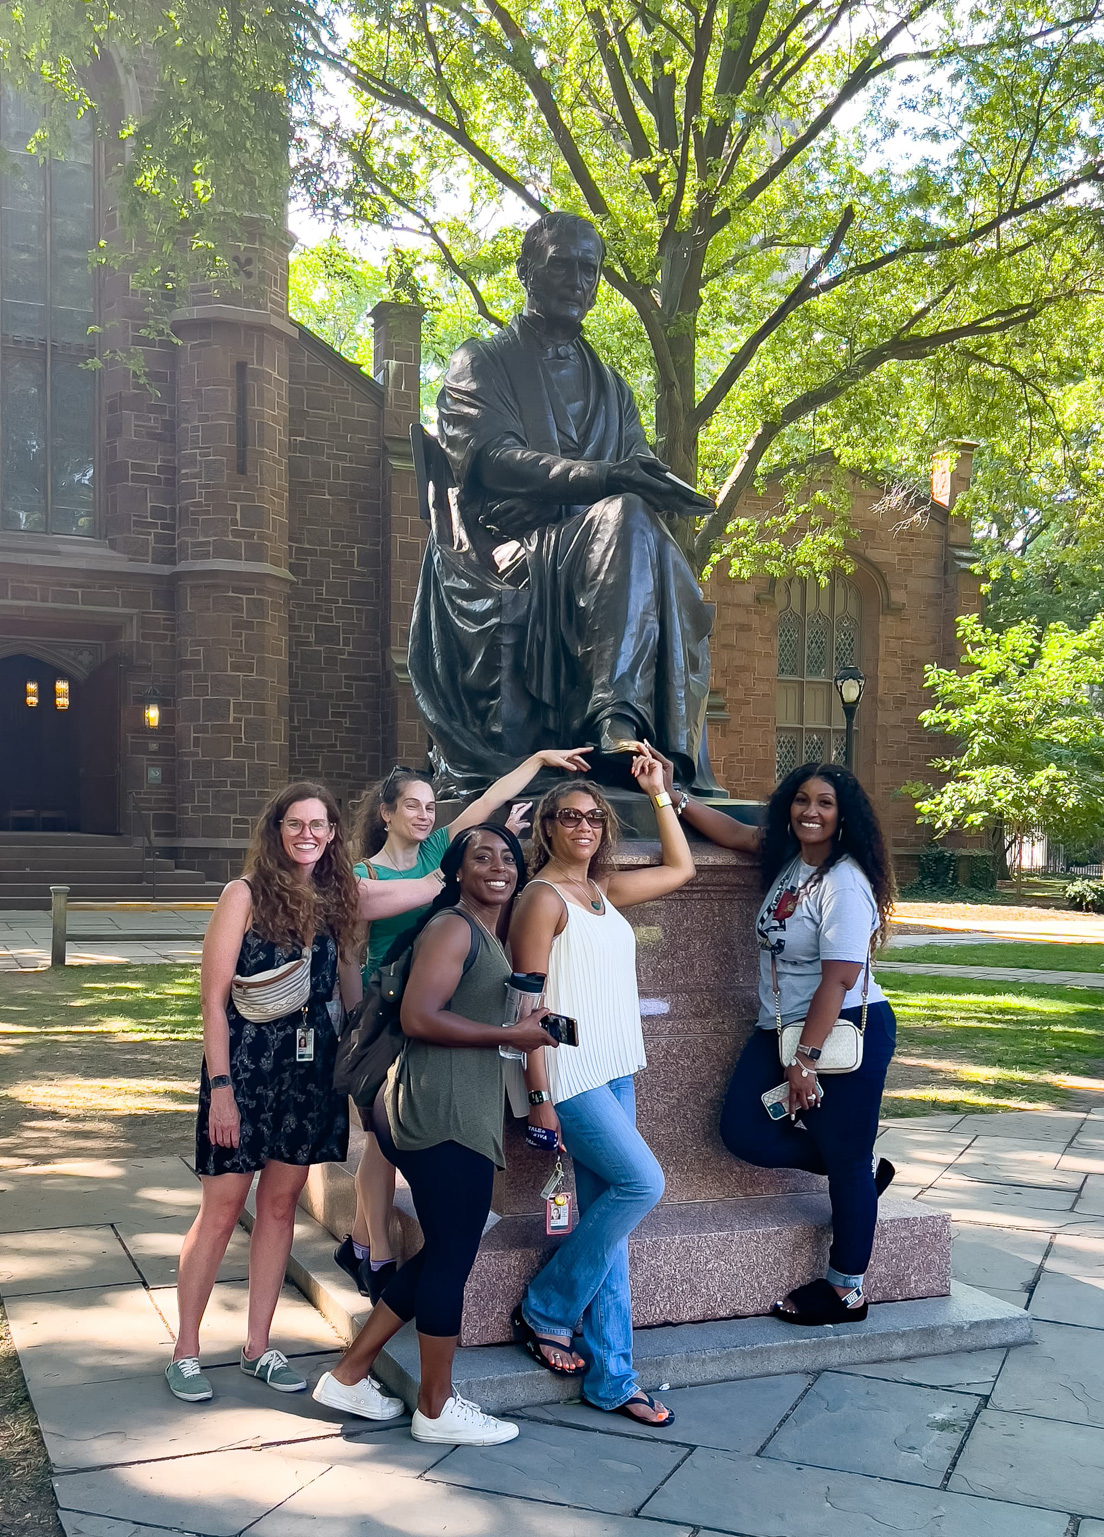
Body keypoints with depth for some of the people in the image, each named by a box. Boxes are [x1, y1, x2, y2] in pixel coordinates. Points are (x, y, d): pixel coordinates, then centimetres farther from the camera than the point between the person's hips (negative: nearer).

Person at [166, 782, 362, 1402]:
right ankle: (186, 1350, 16)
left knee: (281, 1205, 11)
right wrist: (220, 1086, -14)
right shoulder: (246, 894, -7)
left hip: (311, 1068, 5)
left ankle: (259, 1346, 23)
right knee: (223, 1209, 2)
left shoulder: (336, 901, 7)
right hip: (248, 1064, -5)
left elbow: (352, 990, 11)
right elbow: (215, 996, -9)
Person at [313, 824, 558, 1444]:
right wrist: (510, 1034, -16)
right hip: (442, 1112, -10)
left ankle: (349, 1376, 27)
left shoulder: (490, 936, 20)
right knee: (451, 1258, 1)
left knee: (442, 1254, 17)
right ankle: (437, 1410, 17)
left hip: (464, 1113, 10)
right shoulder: (453, 927, -11)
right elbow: (419, 1017, -20)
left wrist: (533, 1026, 7)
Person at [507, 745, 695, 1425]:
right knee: (642, 1182, -15)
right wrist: (539, 1095, -16)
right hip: (569, 1074, -7)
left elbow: (681, 867, 27)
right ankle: (545, 1312, 2)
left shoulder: (605, 890, 13)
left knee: (607, 1218, 6)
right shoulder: (543, 896, -8)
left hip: (614, 1073, 7)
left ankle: (611, 1377, 12)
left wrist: (659, 792, 22)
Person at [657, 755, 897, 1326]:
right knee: (743, 1131, 1)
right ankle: (863, 1171, 19)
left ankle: (846, 1291, 16)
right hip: (782, 1027, 9)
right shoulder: (788, 856, 6)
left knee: (844, 1158, 2)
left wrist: (805, 1060, -21)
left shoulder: (844, 883, -19)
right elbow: (736, 833, 20)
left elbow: (838, 979, -22)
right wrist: (672, 795, 12)